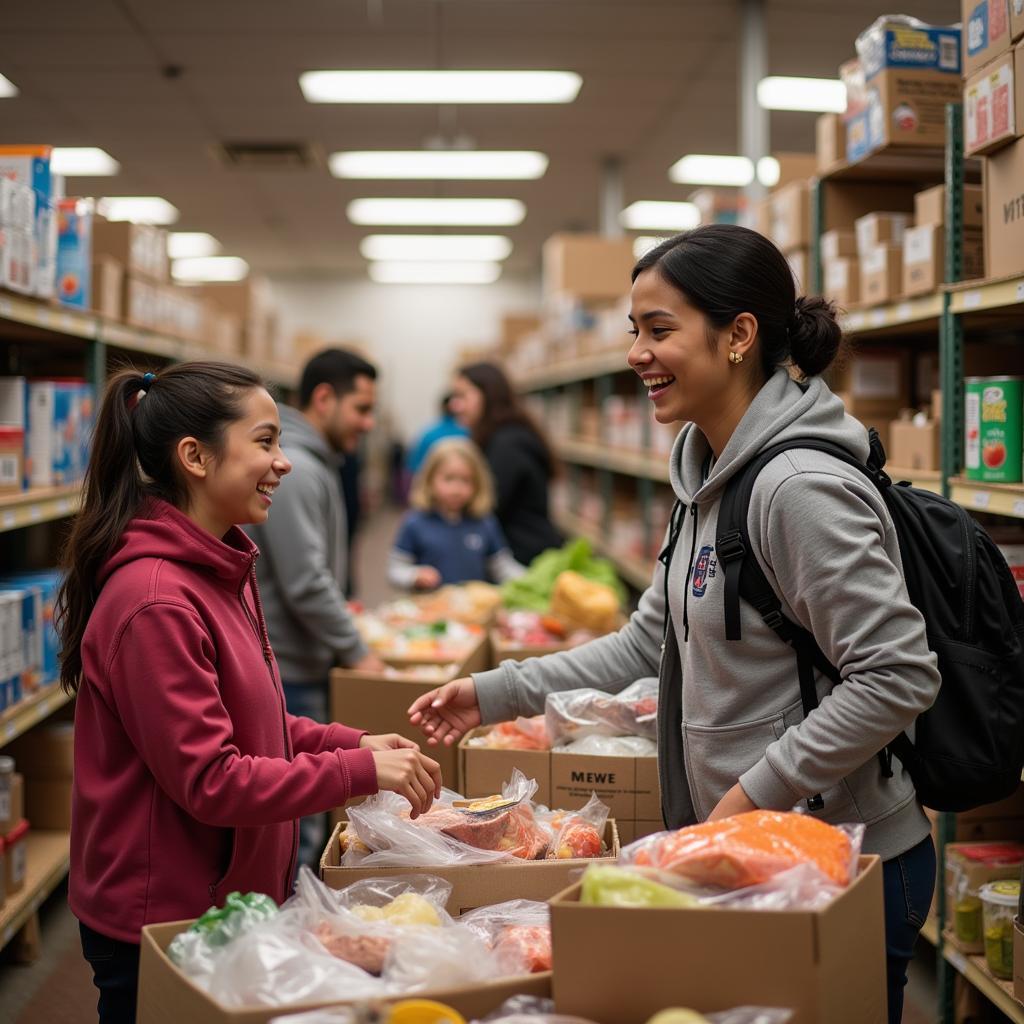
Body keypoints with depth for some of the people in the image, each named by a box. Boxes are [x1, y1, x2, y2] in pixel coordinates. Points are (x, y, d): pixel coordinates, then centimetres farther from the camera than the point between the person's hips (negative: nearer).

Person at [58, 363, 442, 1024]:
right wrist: (361, 771, -22)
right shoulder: (156, 602, -24)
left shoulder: (222, 569, 7)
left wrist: (351, 742, 2)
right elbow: (208, 781, -24)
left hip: (227, 895, 9)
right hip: (159, 923, -9)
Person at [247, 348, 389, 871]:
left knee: (302, 819, 17)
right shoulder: (292, 470, -19)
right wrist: (356, 652, -13)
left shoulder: (313, 464, 14)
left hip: (299, 663, 10)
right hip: (282, 671, -10)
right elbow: (305, 584, -23)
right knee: (296, 828, -4)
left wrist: (338, 611, 15)